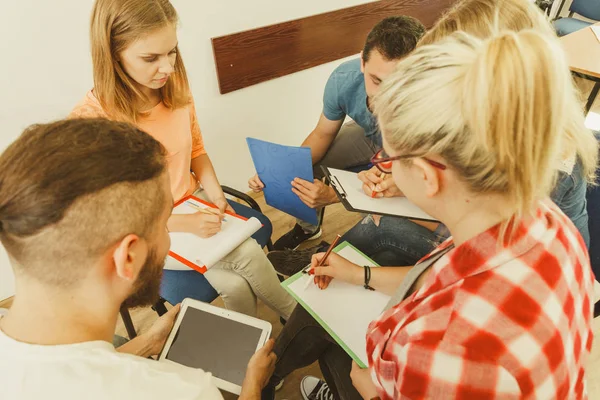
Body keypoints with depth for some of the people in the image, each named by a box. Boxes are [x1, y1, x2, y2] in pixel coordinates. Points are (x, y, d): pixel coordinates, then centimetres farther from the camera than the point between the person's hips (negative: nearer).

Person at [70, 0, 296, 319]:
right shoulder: (89, 120, -23)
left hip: (195, 202, 4)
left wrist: (217, 199, -8)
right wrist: (185, 224, -26)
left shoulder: (175, 86, -9)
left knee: (236, 285, -16)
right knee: (247, 255, -19)